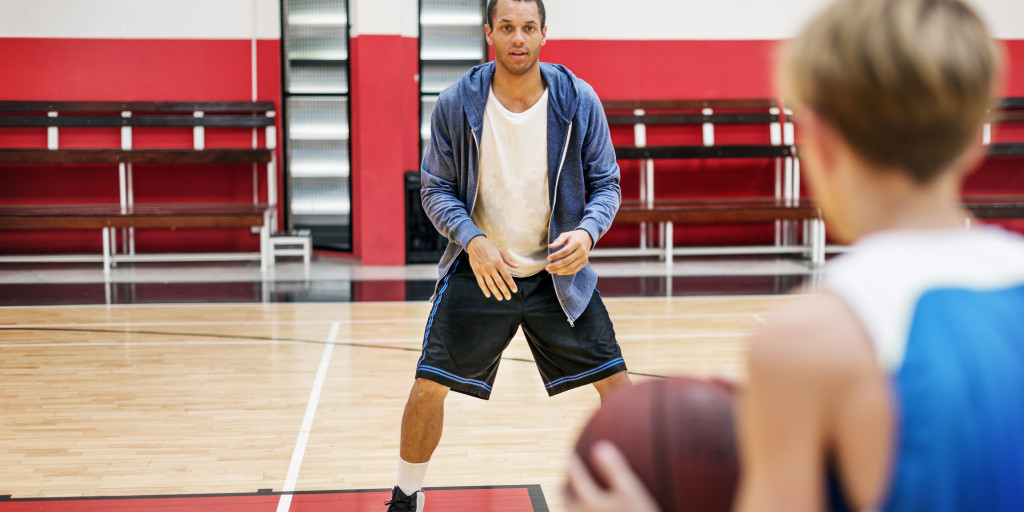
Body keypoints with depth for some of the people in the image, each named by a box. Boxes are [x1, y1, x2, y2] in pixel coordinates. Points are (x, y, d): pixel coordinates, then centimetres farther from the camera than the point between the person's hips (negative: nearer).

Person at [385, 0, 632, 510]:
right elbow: (436, 189, -3)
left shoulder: (578, 100, -8)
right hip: (479, 271, -1)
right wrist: (472, 240, -21)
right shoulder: (455, 104, -10)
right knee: (428, 388, -5)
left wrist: (588, 230, -21)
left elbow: (606, 182, 0)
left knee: (616, 385, -2)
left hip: (559, 270, 1)